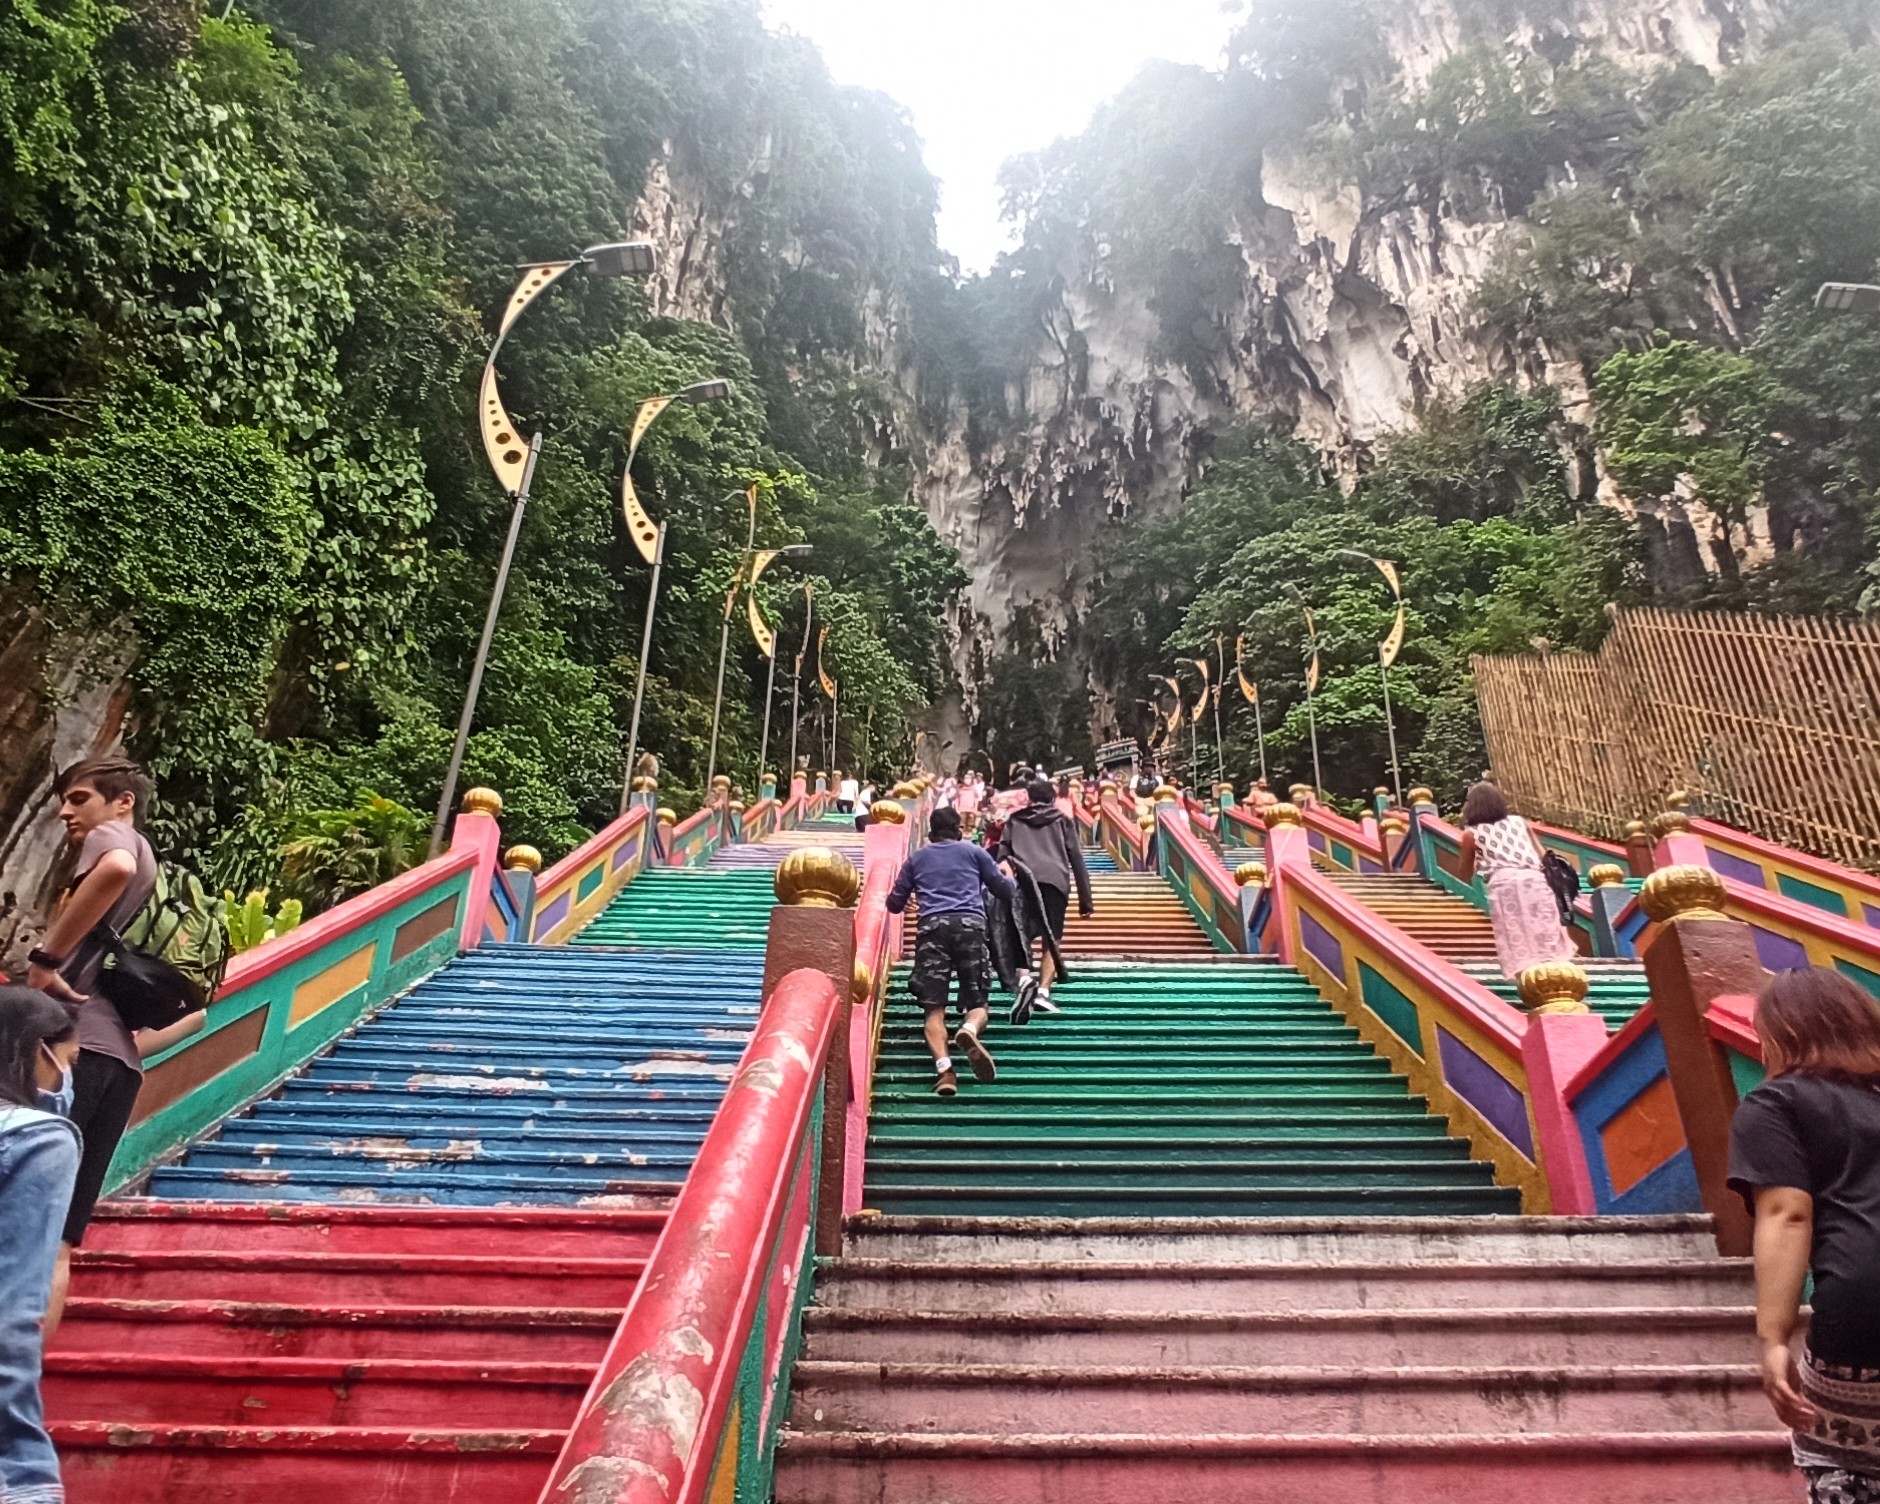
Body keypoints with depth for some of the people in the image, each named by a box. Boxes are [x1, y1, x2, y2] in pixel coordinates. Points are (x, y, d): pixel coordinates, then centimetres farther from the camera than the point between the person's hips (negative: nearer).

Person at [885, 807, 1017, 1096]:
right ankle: (970, 1030, -32)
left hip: (932, 926, 1)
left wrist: (898, 899, 49)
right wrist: (1011, 884, 50)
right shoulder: (974, 852, 22)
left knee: (934, 1008, -1)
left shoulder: (916, 859, 24)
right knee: (978, 1002, 4)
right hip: (971, 924, 0)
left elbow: (894, 904, 25)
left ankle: (943, 1067, -26)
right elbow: (1006, 889, 26)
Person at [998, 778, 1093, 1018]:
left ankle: (1024, 980, -24)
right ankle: (1043, 992, -9)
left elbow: (1002, 854, 9)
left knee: (1022, 937, 2)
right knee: (1051, 942, 5)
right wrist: (1085, 900, 13)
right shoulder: (1063, 821, 20)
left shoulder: (1015, 821, 22)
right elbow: (1077, 860, 13)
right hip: (1055, 882, 0)